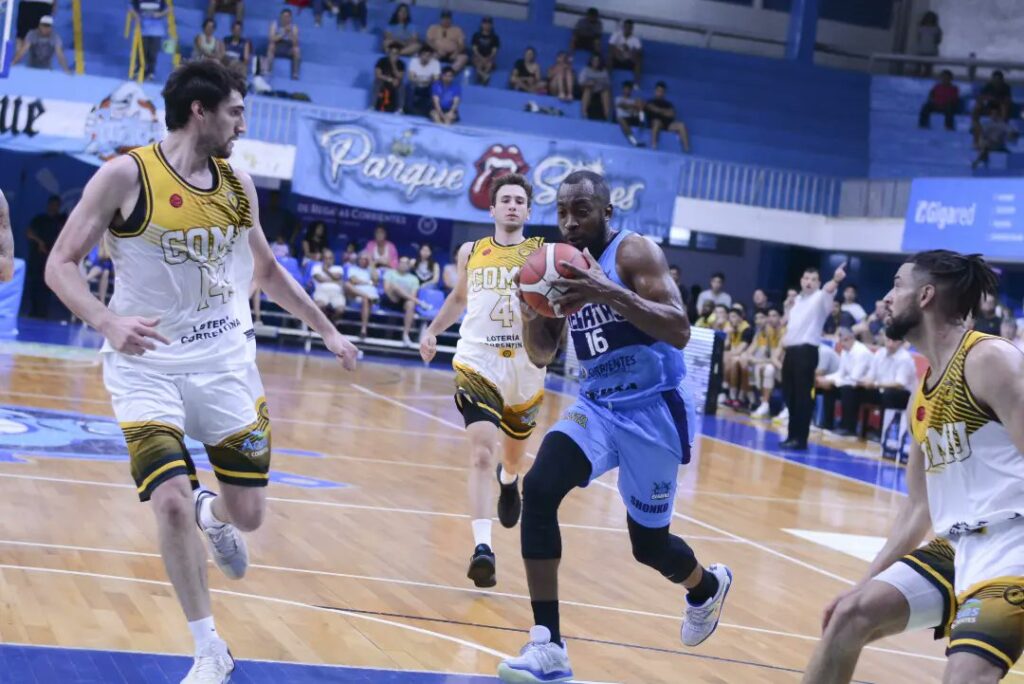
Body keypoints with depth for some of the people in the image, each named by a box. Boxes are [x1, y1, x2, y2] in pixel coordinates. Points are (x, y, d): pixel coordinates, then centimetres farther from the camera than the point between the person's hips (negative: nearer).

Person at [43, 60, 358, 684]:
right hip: (149, 364, -4)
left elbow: (267, 268, 20)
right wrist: (108, 321, -29)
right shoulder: (127, 175, -11)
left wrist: (327, 329, 20)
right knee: (171, 501, -18)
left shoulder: (238, 184, 5)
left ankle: (213, 516, 43)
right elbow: (62, 264, -11)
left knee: (248, 512, 3)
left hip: (226, 362, 4)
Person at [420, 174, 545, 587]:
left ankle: (509, 481, 60)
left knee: (513, 457, 22)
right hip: (477, 363, -1)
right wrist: (433, 329, 12)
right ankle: (482, 548, -25)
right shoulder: (471, 253, 7)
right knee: (481, 453, -20)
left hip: (525, 370, 1)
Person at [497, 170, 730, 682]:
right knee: (538, 489, -22)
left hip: (652, 410, -5)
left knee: (649, 543, 7)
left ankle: (707, 587, 45)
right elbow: (542, 355, 9)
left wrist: (610, 293, -36)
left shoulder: (636, 252, -13)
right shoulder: (568, 264, 6)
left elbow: (679, 331, -25)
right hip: (596, 407, 5)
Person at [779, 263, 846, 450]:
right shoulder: (797, 300, 20)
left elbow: (828, 290, -27)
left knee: (803, 396, -7)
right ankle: (793, 435, 18)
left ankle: (800, 438, -5)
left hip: (807, 351, -8)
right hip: (791, 350, 8)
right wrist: (783, 348, 21)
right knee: (790, 395, 10)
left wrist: (835, 280, -49)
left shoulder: (820, 298, -4)